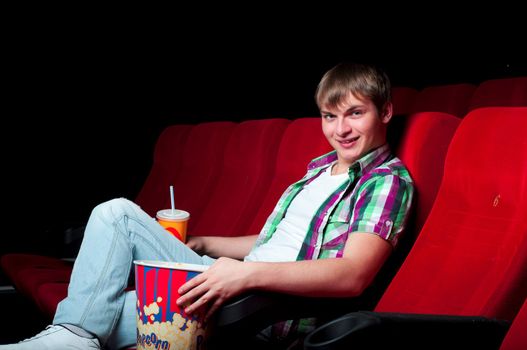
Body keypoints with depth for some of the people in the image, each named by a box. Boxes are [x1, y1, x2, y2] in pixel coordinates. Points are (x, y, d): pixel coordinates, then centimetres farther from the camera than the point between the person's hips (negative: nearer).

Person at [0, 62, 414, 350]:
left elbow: (352, 275, -23)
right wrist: (203, 245, 18)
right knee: (117, 213, -1)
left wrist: (249, 273, -33)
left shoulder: (388, 180, -7)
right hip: (234, 283, 9)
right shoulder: (319, 167, 19)